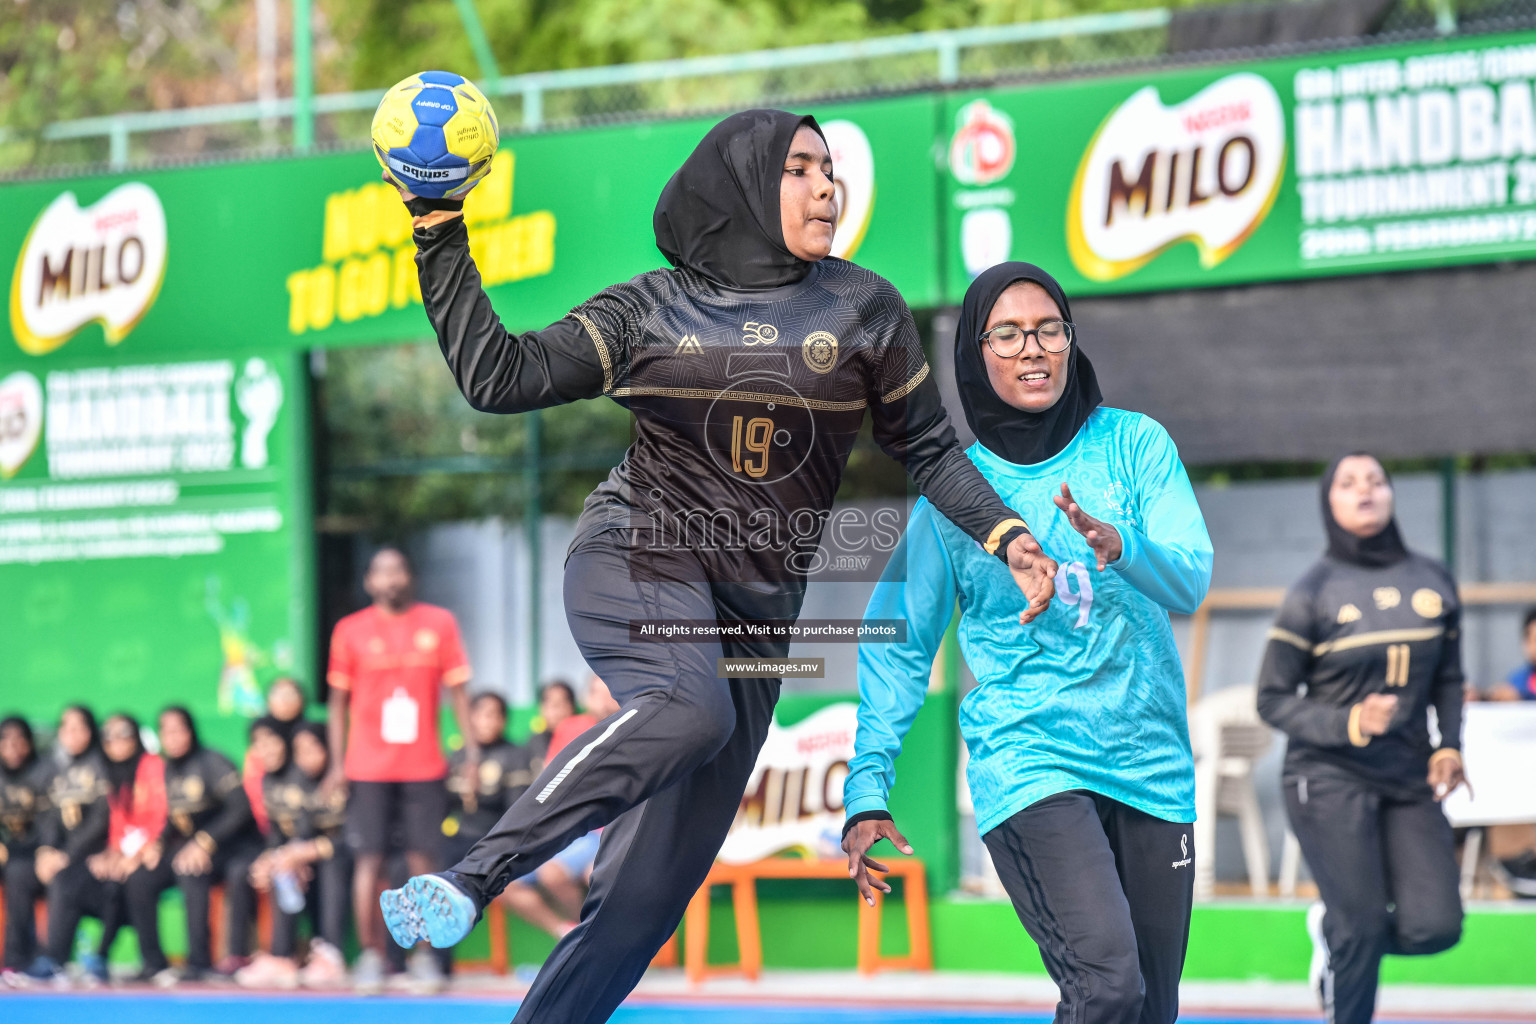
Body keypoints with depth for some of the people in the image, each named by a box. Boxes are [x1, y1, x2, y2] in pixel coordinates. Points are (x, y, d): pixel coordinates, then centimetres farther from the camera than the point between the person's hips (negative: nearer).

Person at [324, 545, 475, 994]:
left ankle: (425, 957, 7)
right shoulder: (351, 630, 4)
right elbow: (339, 699, 7)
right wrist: (337, 763, 1)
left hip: (424, 767, 0)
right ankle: (370, 956, 4)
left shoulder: (439, 623, 5)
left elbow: (457, 688, 6)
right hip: (368, 768, 0)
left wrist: (470, 747, -3)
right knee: (369, 860, -3)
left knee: (423, 860, -1)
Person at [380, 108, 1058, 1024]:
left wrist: (1006, 535, -3)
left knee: (651, 887, -3)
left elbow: (928, 449, 12)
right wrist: (442, 238, -6)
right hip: (635, 564, -3)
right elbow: (498, 377, -1)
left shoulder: (863, 310, 6)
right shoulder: (648, 312, 3)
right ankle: (469, 880, -35)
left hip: (755, 613, 3)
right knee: (688, 707, -38)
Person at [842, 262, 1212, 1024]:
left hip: (1151, 761, 3)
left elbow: (1190, 582, -8)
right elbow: (897, 642, 5)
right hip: (1028, 763, -3)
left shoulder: (1135, 445, 3)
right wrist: (867, 788, -4)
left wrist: (1119, 547, -30)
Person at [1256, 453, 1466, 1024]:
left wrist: (1449, 746, 1)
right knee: (1364, 928, -10)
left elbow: (1448, 678, 18)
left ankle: (1331, 929, 23)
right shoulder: (1314, 591, -4)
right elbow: (1273, 700, -3)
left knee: (1434, 926, -8)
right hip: (1330, 778, -4)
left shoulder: (1433, 581, 7)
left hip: (1410, 782, 4)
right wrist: (1350, 724, -18)